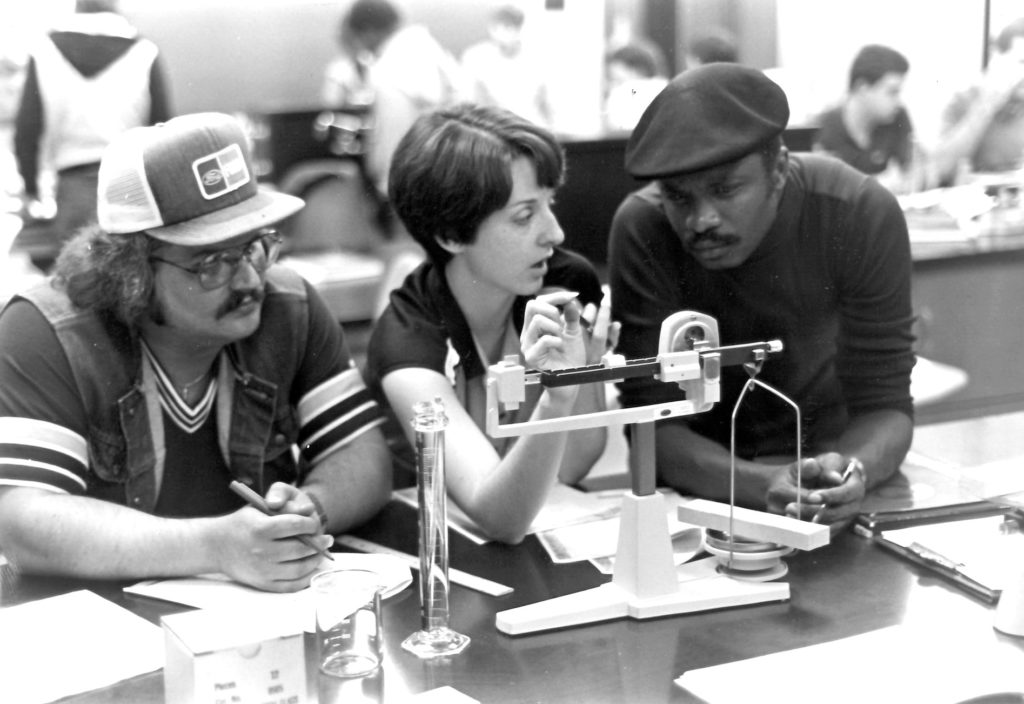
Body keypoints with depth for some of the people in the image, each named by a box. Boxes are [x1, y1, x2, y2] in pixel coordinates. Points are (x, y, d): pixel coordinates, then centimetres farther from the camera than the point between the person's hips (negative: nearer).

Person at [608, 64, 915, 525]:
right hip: (707, 483, 0)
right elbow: (654, 422, -22)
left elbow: (884, 404, -17)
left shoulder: (861, 214, -21)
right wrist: (760, 486, -40)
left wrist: (853, 469, -40)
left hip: (831, 452, 0)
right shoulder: (641, 228, -22)